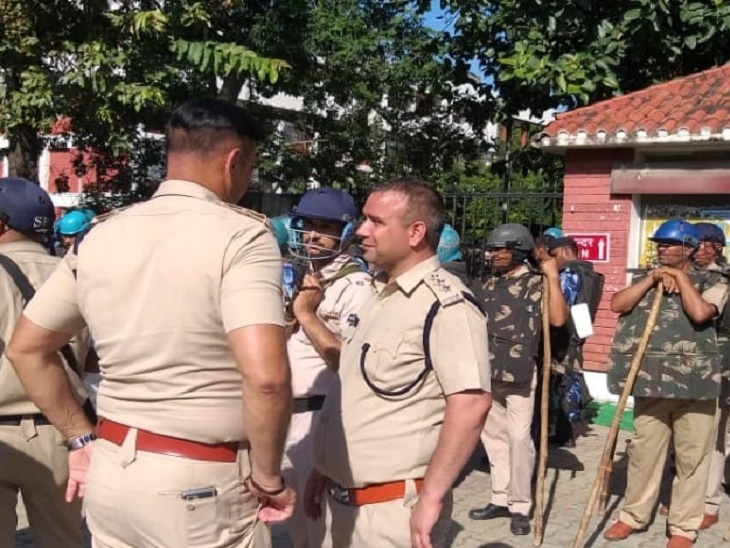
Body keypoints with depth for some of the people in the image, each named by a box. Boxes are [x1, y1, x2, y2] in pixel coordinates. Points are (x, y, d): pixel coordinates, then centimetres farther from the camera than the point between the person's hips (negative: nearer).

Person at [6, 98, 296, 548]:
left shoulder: (100, 236, 4)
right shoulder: (241, 234, -15)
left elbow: (27, 349, 12)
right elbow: (266, 375, -28)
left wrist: (82, 438, 15)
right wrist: (268, 477, -14)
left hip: (111, 470, 6)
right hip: (202, 482, -5)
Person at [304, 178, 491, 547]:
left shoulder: (445, 304, -17)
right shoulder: (381, 296, 11)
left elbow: (471, 404, -24)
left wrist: (430, 498, -22)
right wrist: (324, 469, 17)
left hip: (393, 507, -8)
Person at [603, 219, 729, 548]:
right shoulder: (645, 281, 14)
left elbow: (699, 313, -18)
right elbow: (617, 305, -3)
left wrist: (680, 278, -7)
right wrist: (652, 278, -7)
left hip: (693, 382, -3)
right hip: (652, 381, 3)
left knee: (691, 458, 5)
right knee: (644, 452, 11)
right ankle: (633, 516, 25)